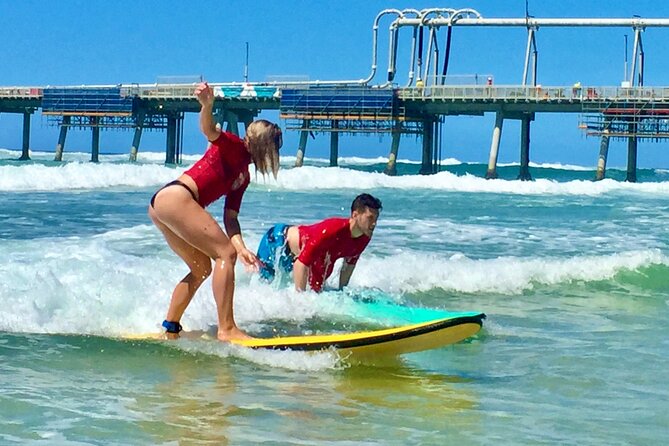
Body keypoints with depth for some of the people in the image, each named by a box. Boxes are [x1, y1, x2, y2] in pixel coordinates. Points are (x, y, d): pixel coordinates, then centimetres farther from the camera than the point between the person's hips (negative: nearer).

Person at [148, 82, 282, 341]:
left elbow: (230, 217, 17)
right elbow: (209, 130, -20)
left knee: (202, 268, 21)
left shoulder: (243, 177, 24)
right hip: (175, 197, -10)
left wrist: (241, 248, 1)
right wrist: (207, 105, -42)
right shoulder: (233, 147, 1)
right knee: (225, 253, -14)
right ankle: (227, 329, -19)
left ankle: (170, 329, 24)